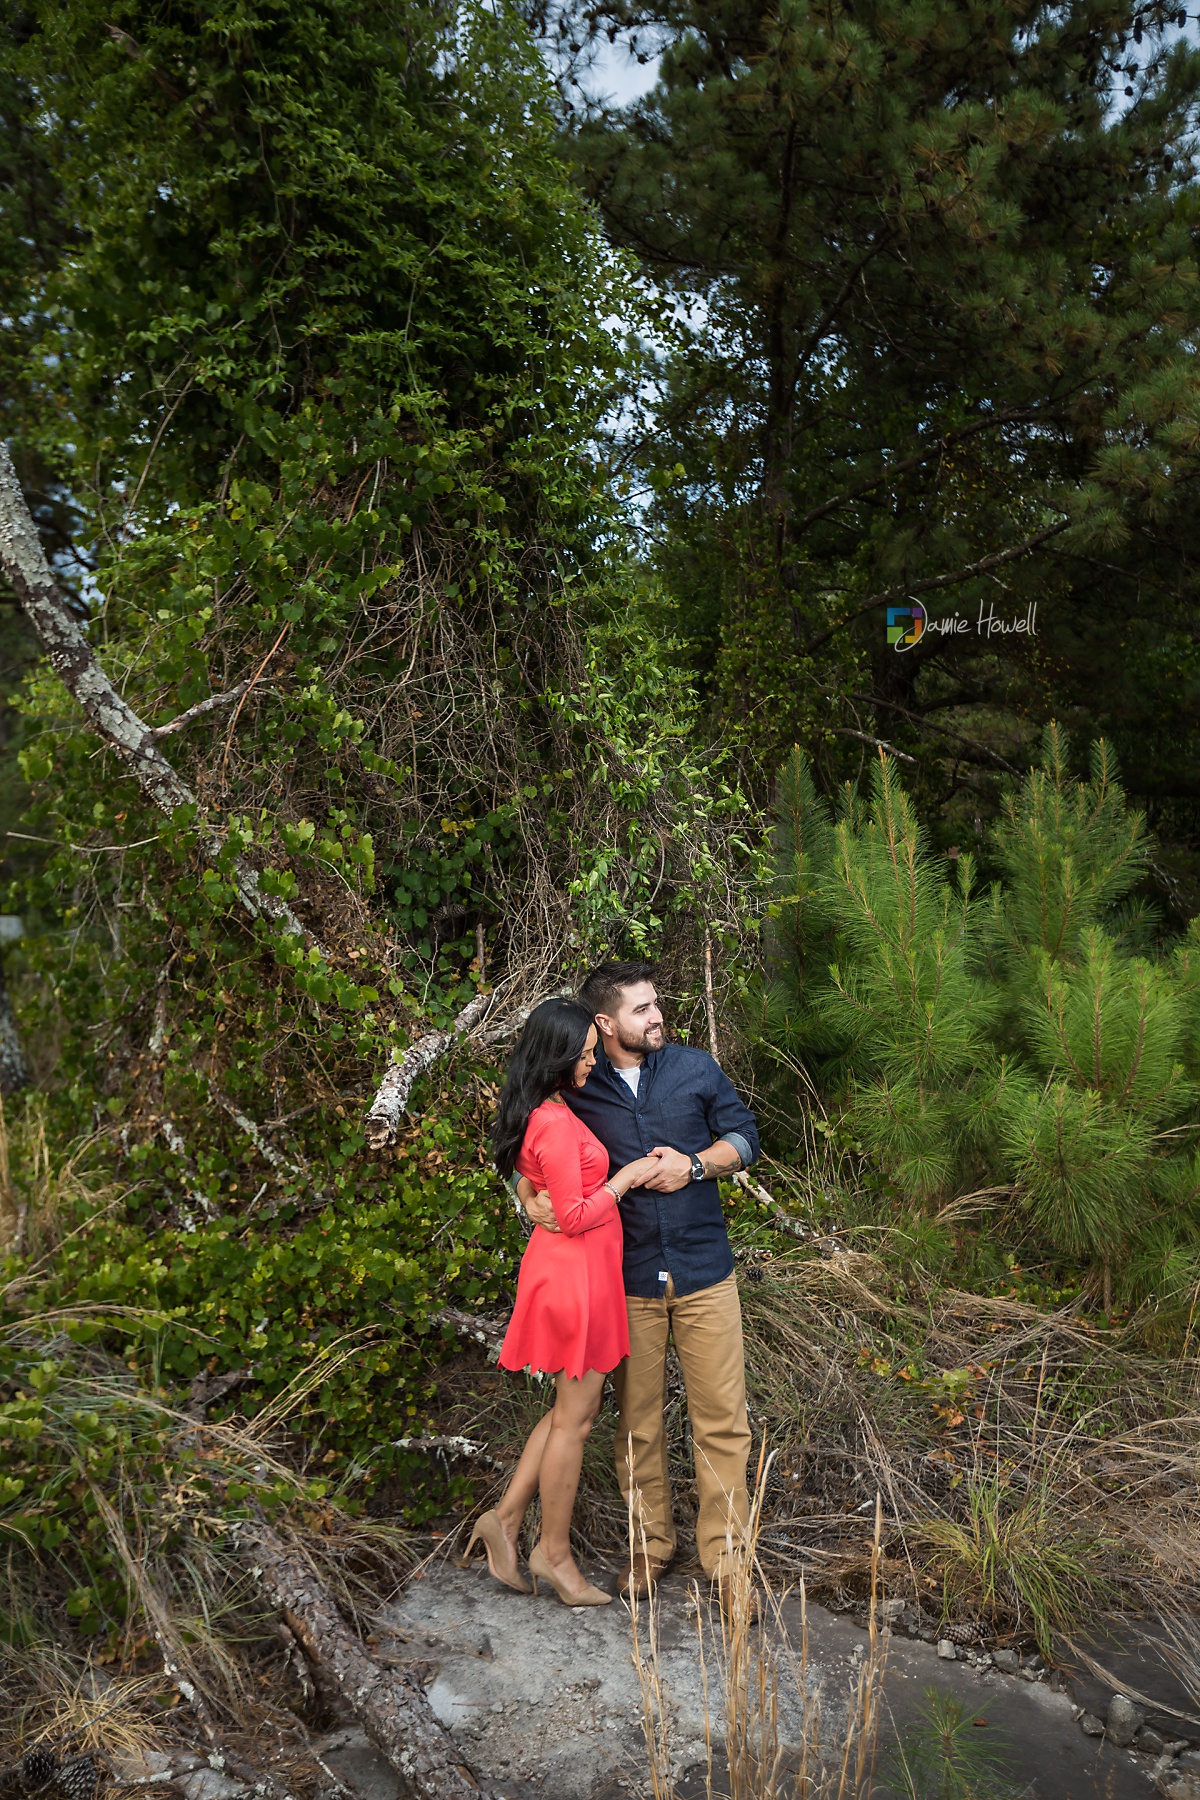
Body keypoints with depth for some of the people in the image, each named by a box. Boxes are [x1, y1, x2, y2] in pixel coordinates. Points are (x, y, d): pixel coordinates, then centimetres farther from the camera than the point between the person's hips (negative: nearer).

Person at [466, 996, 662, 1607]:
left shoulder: (543, 1114, 8)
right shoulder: (557, 1125, -23)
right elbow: (574, 1217, -21)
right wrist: (627, 1176, -11)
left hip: (567, 1271, 10)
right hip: (576, 1274, -10)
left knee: (572, 1409, 19)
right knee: (573, 1418, 5)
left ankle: (505, 1519, 24)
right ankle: (554, 1552, 20)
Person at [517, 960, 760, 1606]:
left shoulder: (695, 1068, 1)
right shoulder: (576, 1090, -2)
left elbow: (745, 1135, 7)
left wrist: (695, 1165, -10)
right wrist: (531, 1199, -12)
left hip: (704, 1271, 0)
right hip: (628, 1279, 0)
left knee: (722, 1417, 2)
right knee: (637, 1419, 12)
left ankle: (725, 1553, 18)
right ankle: (650, 1540, 32)